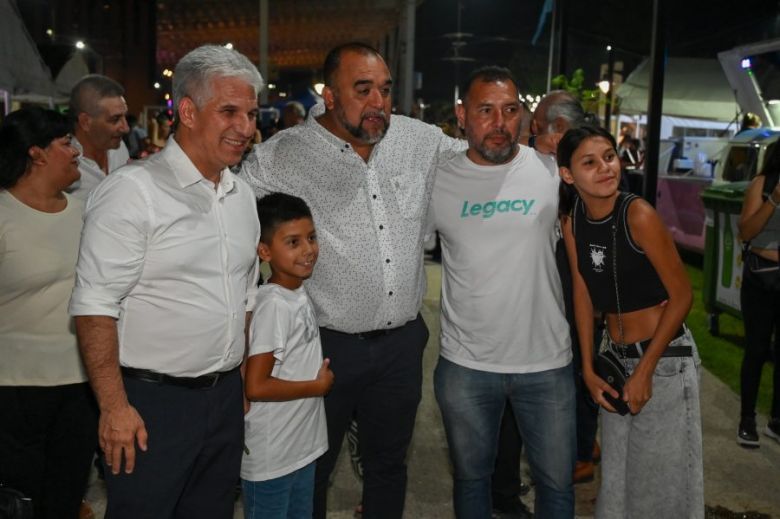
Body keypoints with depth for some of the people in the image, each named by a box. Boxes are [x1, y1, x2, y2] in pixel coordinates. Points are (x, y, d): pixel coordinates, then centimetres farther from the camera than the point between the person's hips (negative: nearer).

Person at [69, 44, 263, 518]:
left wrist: (248, 382, 15)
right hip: (151, 405, -6)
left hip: (227, 397, 7)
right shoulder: (132, 191, -14)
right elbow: (95, 306, -16)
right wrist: (115, 407, -18)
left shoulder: (242, 194, 9)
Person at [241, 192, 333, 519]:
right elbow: (256, 387, -25)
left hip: (301, 446, 8)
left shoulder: (298, 295, 3)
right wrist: (319, 385, -15)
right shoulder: (273, 305, -23)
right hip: (270, 455, -8)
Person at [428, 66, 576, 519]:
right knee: (471, 477, 19)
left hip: (547, 362, 0)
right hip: (465, 365, 1)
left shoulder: (551, 170, -5)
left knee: (557, 481, 15)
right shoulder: (439, 181, -4)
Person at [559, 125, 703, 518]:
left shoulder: (638, 215, -19)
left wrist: (644, 371, -14)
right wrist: (588, 368, 2)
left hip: (664, 356, -5)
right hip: (614, 356, 5)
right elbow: (583, 294, 5)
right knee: (618, 473, 18)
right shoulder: (572, 223, -2)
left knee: (662, 476, 6)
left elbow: (681, 295, -16)